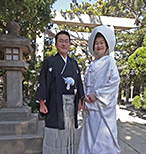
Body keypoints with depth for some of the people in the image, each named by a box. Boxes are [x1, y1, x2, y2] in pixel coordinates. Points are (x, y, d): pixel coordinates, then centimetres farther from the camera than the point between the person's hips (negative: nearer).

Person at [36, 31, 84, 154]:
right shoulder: (49, 62, 2)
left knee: (69, 131, 11)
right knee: (55, 135, 3)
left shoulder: (73, 63, 13)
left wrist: (79, 100, 5)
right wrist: (42, 103, -10)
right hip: (55, 103, -3)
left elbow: (78, 82, 13)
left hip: (71, 103, 4)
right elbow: (43, 82, -3)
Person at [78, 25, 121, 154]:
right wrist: (85, 95, -3)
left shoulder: (109, 61, -3)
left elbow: (114, 81, -14)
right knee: (90, 133, 12)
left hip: (103, 106, -6)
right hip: (90, 106, 6)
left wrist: (97, 95, -17)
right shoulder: (93, 65, 15)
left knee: (102, 135, -2)